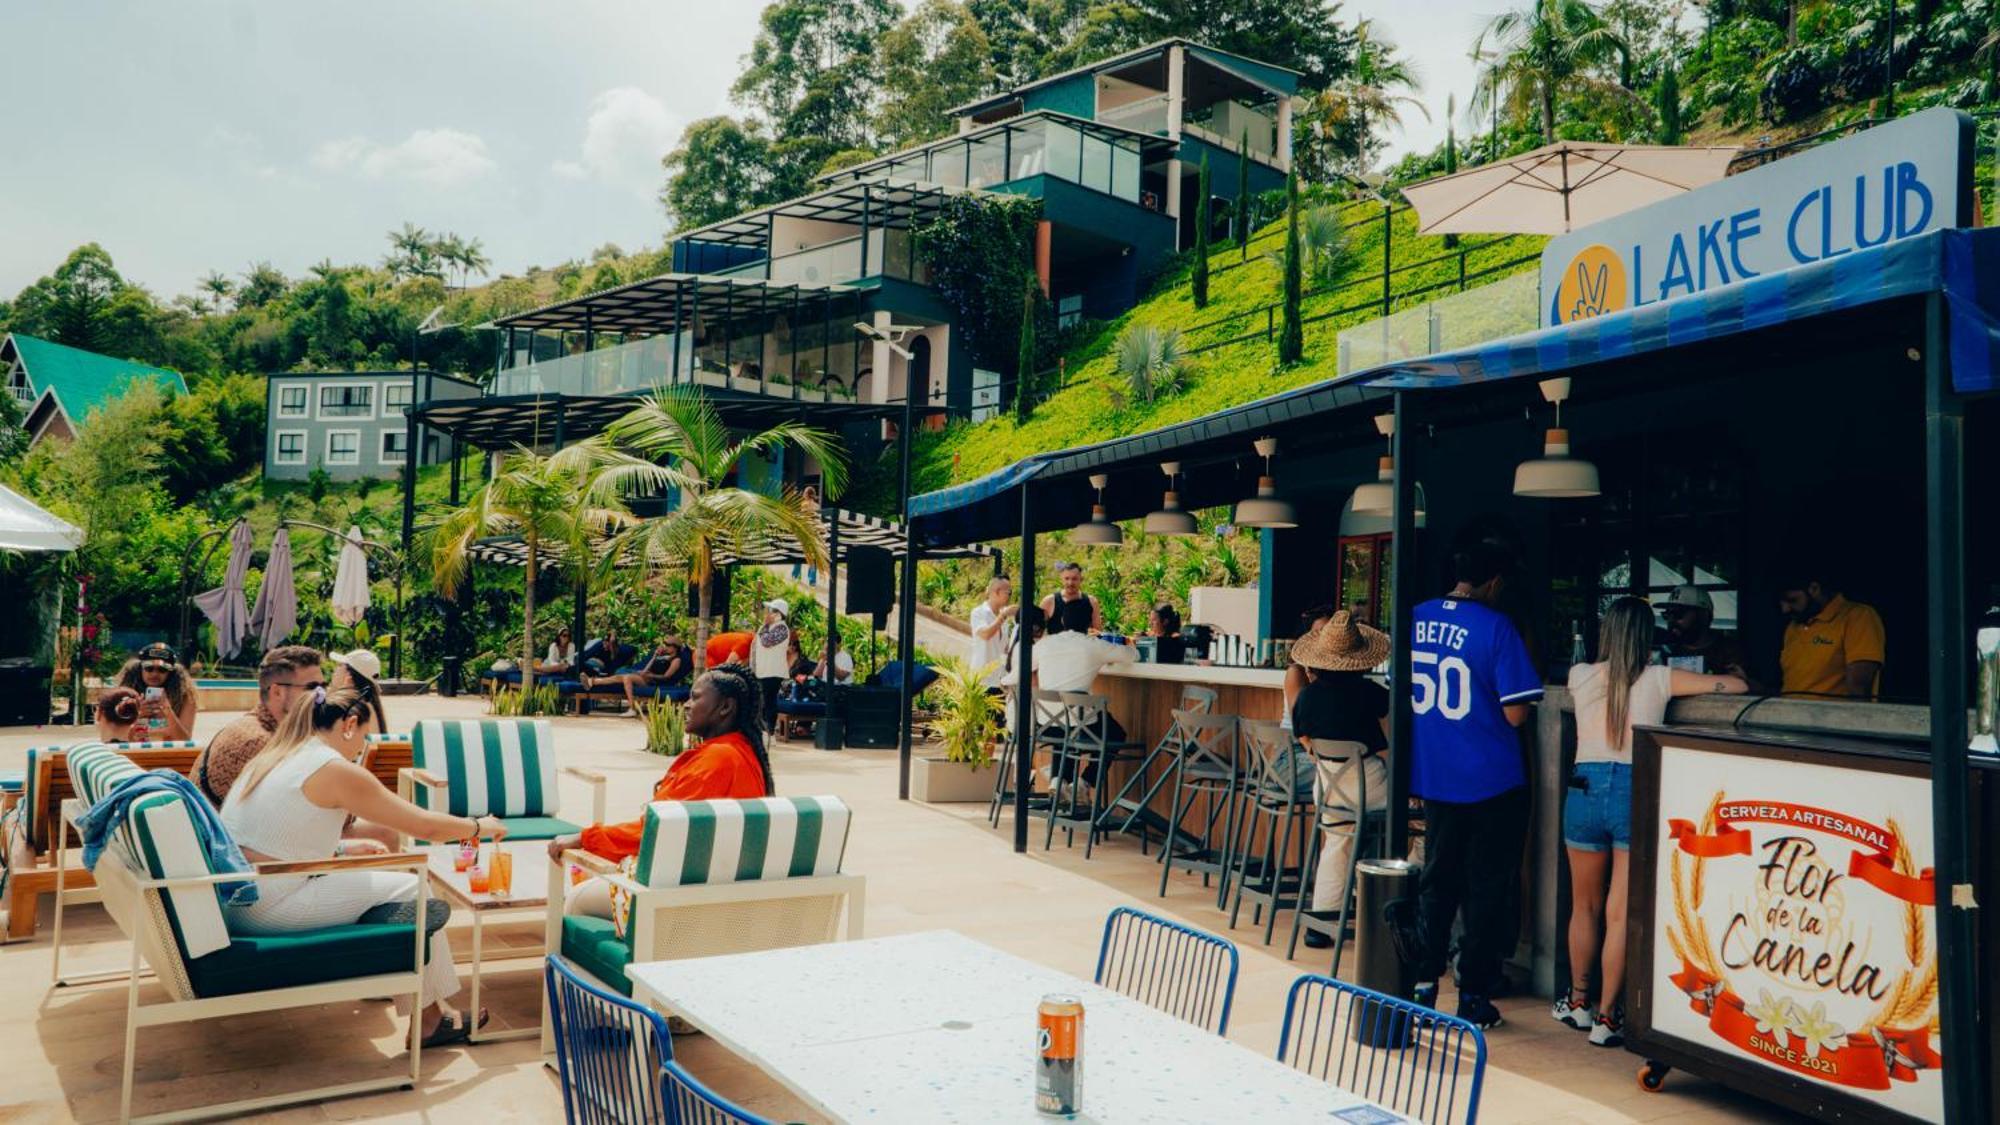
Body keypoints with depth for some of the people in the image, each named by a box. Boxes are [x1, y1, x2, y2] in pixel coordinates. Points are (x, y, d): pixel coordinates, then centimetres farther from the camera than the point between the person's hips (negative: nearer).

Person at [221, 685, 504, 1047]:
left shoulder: (267, 759, 13)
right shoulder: (337, 771, -13)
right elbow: (426, 826, -8)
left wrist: (343, 849, 21)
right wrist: (481, 826, 8)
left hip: (231, 901, 9)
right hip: (267, 910, -9)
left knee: (391, 881, 19)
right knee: (414, 891, 3)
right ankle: (430, 1020, 14)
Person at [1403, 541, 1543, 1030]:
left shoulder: (1416, 619, 2)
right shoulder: (1497, 627, -15)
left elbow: (1404, 692, 12)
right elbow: (1515, 713, -17)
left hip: (1433, 776, 5)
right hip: (1490, 781, -5)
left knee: (1436, 882, 16)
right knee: (1486, 889, 7)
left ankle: (1423, 984, 19)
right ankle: (1472, 995, 12)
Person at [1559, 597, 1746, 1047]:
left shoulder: (1580, 676, 6)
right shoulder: (1658, 679, 0)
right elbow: (1736, 685, 7)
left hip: (1586, 788, 2)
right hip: (1636, 793, -2)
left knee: (1584, 906, 18)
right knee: (1620, 915, 4)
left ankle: (1578, 1002, 30)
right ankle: (1606, 1018, 9)